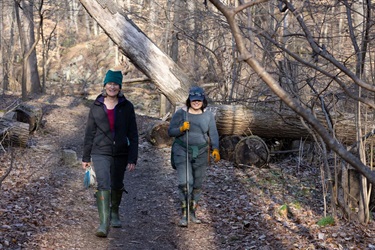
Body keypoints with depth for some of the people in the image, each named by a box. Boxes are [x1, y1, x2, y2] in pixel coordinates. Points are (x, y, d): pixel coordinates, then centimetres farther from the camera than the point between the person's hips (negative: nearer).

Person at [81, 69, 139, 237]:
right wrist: (86, 157, 7)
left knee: (117, 186, 15)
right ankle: (104, 224, -17)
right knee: (103, 185, -16)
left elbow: (133, 135, -2)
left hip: (121, 154, 1)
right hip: (101, 153, -1)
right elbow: (89, 133, 6)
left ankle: (114, 213, 41)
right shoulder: (96, 106, 0)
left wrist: (133, 159, -6)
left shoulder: (127, 107, -2)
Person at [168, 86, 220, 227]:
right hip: (182, 151, -3)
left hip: (200, 153, 3)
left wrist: (215, 149, -15)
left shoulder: (208, 116, 3)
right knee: (185, 182, -14)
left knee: (198, 184, 9)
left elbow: (213, 134, 0)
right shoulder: (181, 113, -4)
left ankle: (192, 213, 25)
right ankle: (184, 215, -6)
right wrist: (181, 129, -22)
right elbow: (170, 132, -3)